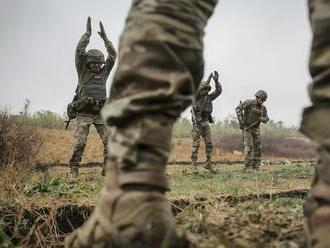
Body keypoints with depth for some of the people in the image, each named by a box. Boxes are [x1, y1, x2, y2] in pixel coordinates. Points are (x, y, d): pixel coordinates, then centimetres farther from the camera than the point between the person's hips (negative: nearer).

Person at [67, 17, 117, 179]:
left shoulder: (103, 73, 12)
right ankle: (73, 171, -4)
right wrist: (87, 32, -7)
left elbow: (113, 55, 9)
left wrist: (104, 37, 7)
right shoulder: (83, 73, 2)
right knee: (79, 143, -10)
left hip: (100, 113, 3)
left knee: (109, 140, -8)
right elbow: (79, 51, -7)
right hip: (83, 114, -3)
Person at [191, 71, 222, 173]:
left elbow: (218, 91, 3)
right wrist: (208, 79, -26)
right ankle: (193, 164, 0)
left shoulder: (209, 97, 11)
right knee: (196, 144, -6)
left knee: (209, 144, 3)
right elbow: (198, 89, -25)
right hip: (197, 123, -5)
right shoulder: (196, 97, -4)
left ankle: (208, 163, 12)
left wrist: (216, 80, -10)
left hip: (206, 123, 6)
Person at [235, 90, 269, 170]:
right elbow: (238, 108, -23)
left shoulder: (263, 108, 1)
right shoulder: (249, 102, -16)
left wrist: (261, 119, -19)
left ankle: (256, 166, 11)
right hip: (247, 128, -6)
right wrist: (241, 121, -27)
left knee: (257, 147, 2)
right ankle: (248, 166, -16)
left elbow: (265, 119, 5)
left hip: (256, 129, 6)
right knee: (248, 146, -16)